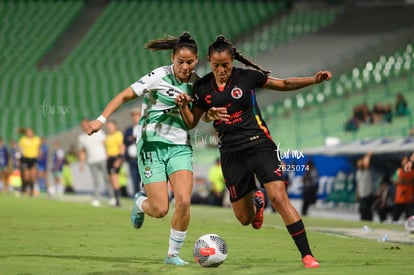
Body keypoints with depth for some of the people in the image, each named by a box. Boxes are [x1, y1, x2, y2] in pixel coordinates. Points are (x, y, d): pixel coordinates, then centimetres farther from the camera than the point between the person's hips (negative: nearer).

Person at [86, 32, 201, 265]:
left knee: (184, 201, -18)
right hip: (152, 145, -3)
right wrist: (102, 119, -16)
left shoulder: (197, 83, 3)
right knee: (160, 210, -9)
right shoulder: (160, 76, -10)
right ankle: (140, 202, 30)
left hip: (180, 147, 3)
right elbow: (125, 96, -6)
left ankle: (173, 254, 2)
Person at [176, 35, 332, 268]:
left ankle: (307, 255, -16)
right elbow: (192, 122, 10)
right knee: (244, 218, 6)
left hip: (259, 144, -3)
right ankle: (256, 201, 46)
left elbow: (284, 84, 4)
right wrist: (183, 106, -10)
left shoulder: (247, 77, -4)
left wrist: (314, 80, -8)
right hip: (231, 153, 3)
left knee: (279, 198, -20)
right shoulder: (203, 88, 2)